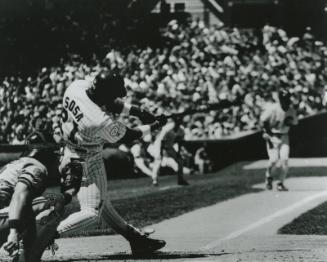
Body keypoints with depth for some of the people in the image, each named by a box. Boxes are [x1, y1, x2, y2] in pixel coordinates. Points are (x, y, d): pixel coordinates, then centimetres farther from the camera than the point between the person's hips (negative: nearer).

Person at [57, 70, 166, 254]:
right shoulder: (102, 121, -35)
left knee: (103, 204, 17)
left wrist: (137, 111, -8)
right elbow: (127, 136, -14)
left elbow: (111, 103, 1)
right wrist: (154, 126, 0)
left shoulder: (77, 85, -17)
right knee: (92, 212, -4)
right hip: (86, 161, -10)